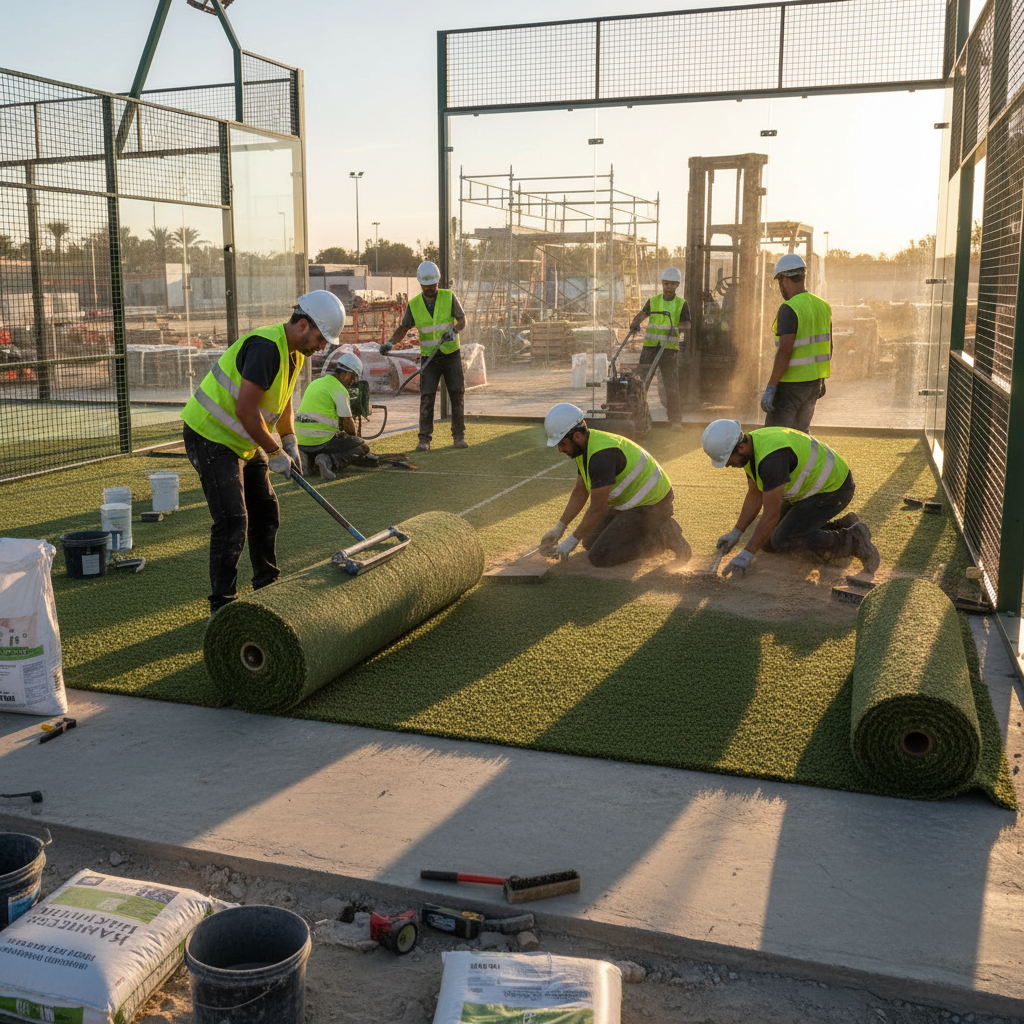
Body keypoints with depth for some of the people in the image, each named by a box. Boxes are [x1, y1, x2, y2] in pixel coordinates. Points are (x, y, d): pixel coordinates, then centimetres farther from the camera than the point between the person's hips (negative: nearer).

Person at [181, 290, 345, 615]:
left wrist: (290, 442, 9)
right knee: (233, 521, -13)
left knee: (265, 512, 15)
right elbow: (246, 410, -29)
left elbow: (283, 399, 20)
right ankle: (221, 606, -3)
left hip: (243, 442, 10)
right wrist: (274, 453, -19)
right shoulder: (265, 347, -27)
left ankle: (267, 587, 30)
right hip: (211, 438, -10)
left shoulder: (294, 352, 5)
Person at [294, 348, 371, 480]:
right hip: (321, 441, -8)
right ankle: (331, 461, -18)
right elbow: (347, 423, -3)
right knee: (362, 447, 6)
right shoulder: (339, 390, -7)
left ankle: (307, 459, 5)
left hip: (301, 440, 8)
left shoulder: (315, 384, 19)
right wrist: (354, 436, 20)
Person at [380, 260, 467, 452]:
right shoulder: (414, 304, 0)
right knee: (426, 398, -7)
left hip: (451, 355, 0)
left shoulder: (449, 297, -2)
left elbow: (462, 320, -3)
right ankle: (424, 440, -3)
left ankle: (459, 436, 10)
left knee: (457, 395, -1)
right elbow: (403, 328, 4)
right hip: (429, 358, 0)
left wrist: (454, 330, -24)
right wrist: (390, 343, -13)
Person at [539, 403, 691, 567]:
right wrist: (559, 529, 11)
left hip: (649, 508, -10)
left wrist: (572, 541, -16)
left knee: (598, 557, -14)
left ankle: (663, 537, -5)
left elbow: (598, 509, -27)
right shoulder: (584, 447, 1)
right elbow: (580, 492, 12)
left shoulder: (601, 455, -30)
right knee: (590, 542, 13)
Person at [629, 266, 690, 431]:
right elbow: (642, 314, 3)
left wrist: (677, 328, -23)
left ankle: (676, 420, -1)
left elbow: (687, 324, -2)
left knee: (671, 386, -5)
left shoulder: (682, 304, 7)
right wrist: (635, 323, -19)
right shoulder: (653, 301, 12)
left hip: (670, 349, -2)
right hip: (650, 347, 2)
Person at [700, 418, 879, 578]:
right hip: (810, 486, 10)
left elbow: (771, 513, -31)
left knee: (783, 540, -21)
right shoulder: (750, 448, -6)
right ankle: (842, 527, 16)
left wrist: (747, 554, -25)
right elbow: (754, 497, 6)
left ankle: (852, 541, -7)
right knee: (768, 542, 7)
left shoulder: (772, 458, -37)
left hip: (834, 489, -10)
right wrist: (735, 534, 3)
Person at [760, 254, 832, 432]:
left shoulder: (789, 309, -18)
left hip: (791, 384, -8)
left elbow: (785, 352, -25)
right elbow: (828, 348, 13)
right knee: (800, 431, 21)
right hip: (813, 382, 8)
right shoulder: (822, 306, 7)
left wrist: (770, 389, -24)